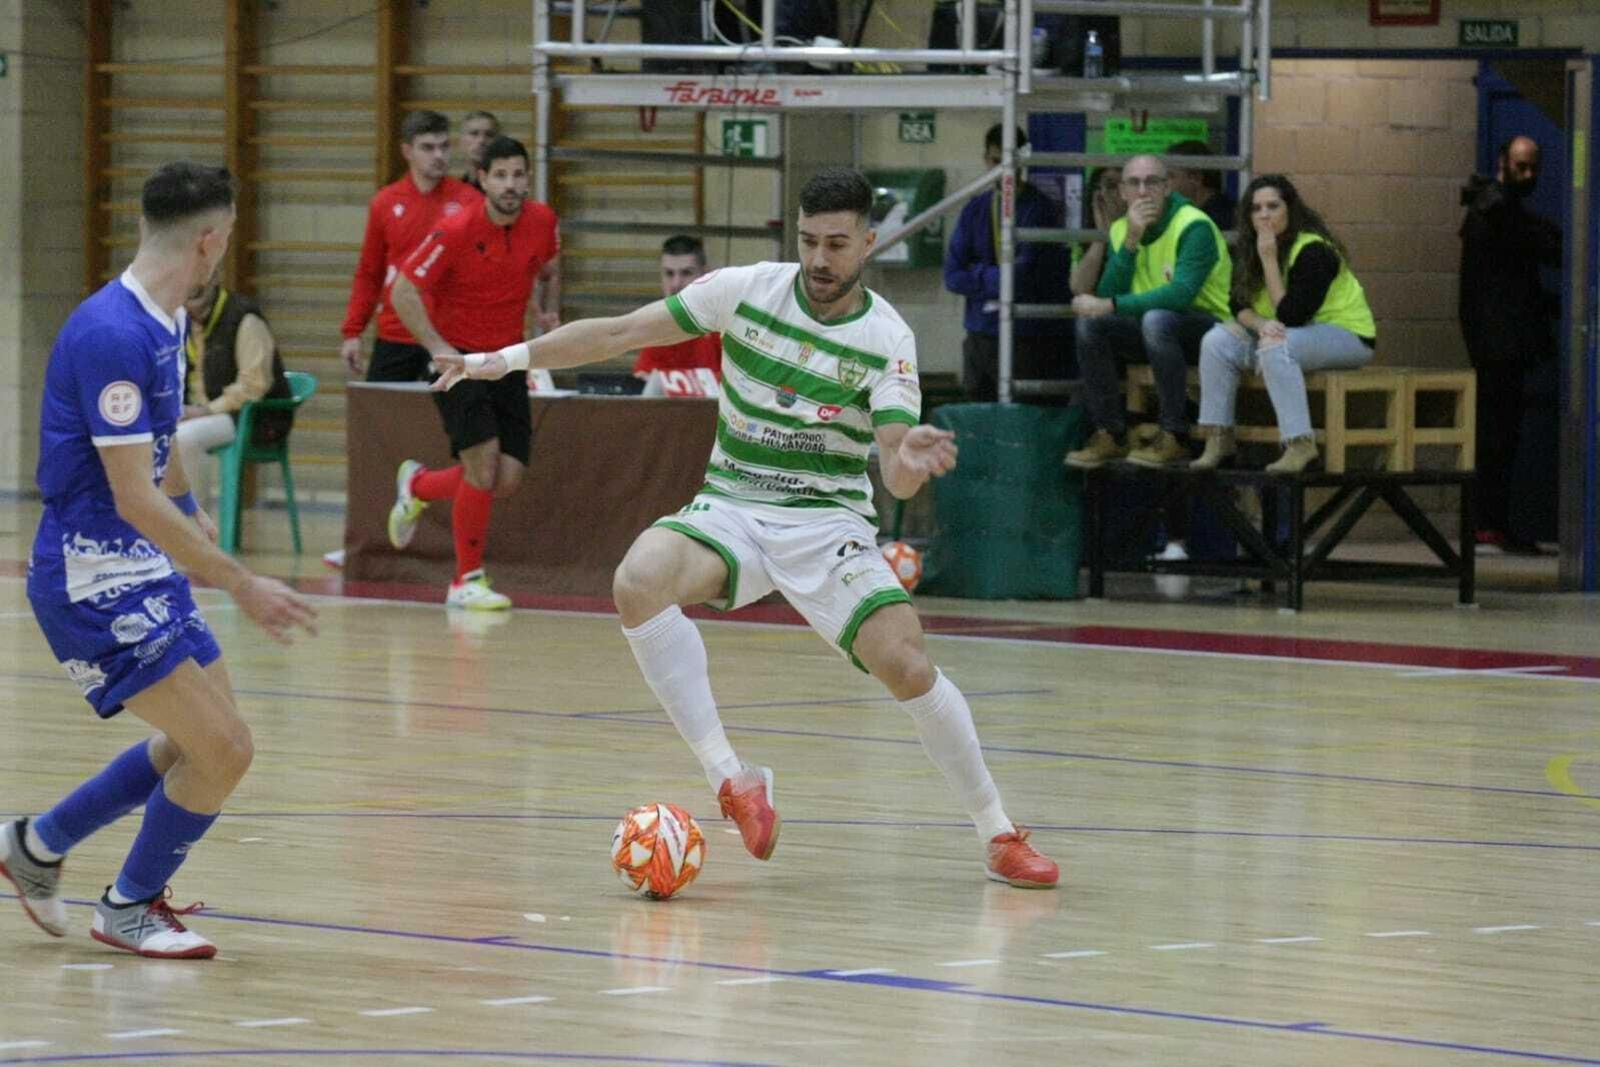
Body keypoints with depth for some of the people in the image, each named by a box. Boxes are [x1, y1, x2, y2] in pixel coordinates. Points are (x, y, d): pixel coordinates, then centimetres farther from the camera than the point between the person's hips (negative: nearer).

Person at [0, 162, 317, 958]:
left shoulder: (163, 323, 7)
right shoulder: (111, 334, -24)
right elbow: (134, 498, -26)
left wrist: (198, 530, 39)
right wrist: (242, 587, -24)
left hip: (146, 568, 10)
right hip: (95, 582, -10)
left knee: (201, 742, 17)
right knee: (222, 749, -10)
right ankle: (130, 907, 11)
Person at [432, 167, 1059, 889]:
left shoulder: (888, 340, -8)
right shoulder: (747, 290, -3)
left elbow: (895, 474, -14)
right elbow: (623, 332, 2)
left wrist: (907, 462, -39)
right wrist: (508, 358, -2)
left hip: (829, 523, -2)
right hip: (730, 507, 2)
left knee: (906, 665, -22)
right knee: (639, 582, -31)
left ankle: (998, 834, -2)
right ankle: (731, 781, -27)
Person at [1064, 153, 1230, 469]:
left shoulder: (1194, 227, -17)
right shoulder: (1121, 230, 4)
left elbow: (1181, 294, -31)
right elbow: (1108, 294, -8)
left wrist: (1110, 306, -30)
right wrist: (1131, 241, -20)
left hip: (1210, 326, -7)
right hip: (1157, 331, 7)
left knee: (1156, 319, -36)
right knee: (1090, 322, -15)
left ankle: (1173, 440, -30)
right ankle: (1108, 436, -11)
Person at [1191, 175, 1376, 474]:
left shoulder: (1314, 251, -22)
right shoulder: (1247, 249, 0)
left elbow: (1291, 317, -26)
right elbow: (1239, 305, 0)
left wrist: (1269, 260, -27)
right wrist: (1259, 323, -23)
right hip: (1290, 334, 7)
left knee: (1275, 347, -36)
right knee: (1218, 341, -12)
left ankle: (1301, 445, -35)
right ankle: (1218, 439, -9)